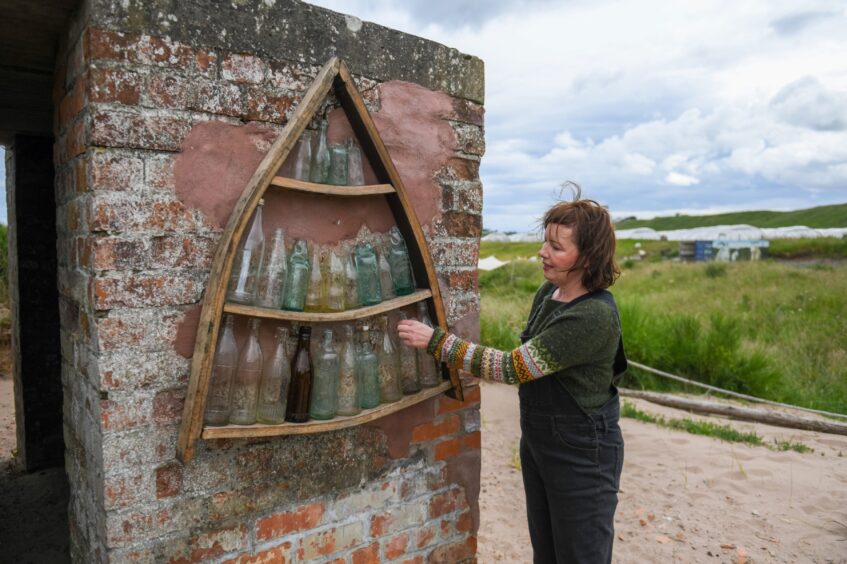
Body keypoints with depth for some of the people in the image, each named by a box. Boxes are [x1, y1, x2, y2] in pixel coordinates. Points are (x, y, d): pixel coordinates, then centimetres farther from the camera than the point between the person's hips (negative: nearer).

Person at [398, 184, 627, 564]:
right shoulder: (547, 293, -1)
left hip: (582, 456, -8)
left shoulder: (595, 316, -28)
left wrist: (435, 341, -28)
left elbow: (513, 368, -30)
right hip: (538, 443, 8)